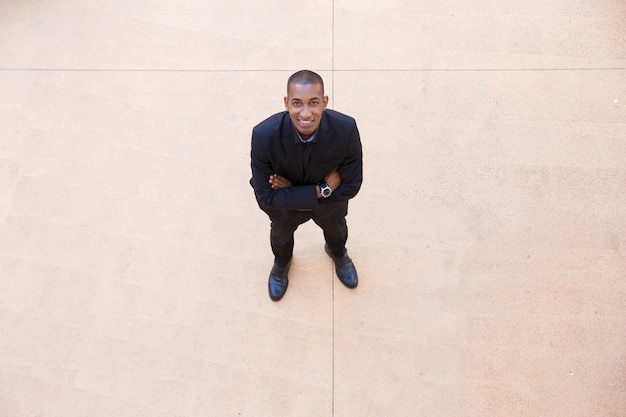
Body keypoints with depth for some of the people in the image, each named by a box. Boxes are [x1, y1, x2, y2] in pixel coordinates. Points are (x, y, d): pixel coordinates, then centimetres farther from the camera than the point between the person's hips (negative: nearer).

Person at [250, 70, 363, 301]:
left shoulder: (346, 130, -38)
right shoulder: (264, 136, -40)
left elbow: (351, 186, -26)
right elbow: (266, 197, -32)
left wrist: (292, 189, -28)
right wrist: (321, 190, -35)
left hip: (331, 203, 1)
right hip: (283, 204, 0)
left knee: (336, 229, 33)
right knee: (281, 234, 32)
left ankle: (338, 253, 71)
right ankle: (282, 261, 70)